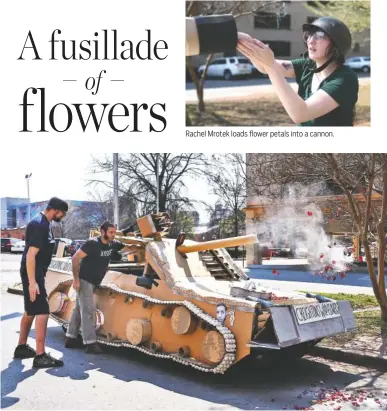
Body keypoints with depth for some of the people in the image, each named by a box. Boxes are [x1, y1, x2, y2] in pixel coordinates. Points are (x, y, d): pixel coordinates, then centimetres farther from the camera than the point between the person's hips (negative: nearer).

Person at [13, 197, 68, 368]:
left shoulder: (45, 223, 10)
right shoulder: (39, 225, -21)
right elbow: (30, 255, -25)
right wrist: (32, 282, -27)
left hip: (37, 273, 10)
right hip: (32, 274, -10)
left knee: (30, 311, 18)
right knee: (42, 312, -11)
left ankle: (21, 347, 30)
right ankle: (40, 356, -8)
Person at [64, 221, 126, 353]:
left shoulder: (113, 244, 1)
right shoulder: (92, 243, -20)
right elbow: (75, 258, -21)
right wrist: (76, 279, -23)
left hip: (94, 282, 8)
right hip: (84, 280, -8)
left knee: (79, 309, 14)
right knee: (88, 310, -10)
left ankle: (71, 338, 23)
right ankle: (90, 343, -10)